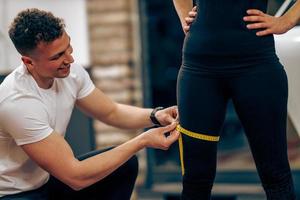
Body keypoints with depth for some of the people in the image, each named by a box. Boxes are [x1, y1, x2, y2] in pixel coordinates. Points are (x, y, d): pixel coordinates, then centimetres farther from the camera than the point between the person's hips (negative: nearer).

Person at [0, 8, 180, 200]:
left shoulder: (71, 72, -9)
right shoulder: (18, 102, -31)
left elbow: (111, 112, 9)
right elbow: (75, 177, -29)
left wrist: (155, 115, -12)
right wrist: (143, 141, -26)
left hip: (46, 180, 8)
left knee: (125, 165, 2)